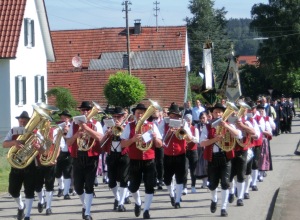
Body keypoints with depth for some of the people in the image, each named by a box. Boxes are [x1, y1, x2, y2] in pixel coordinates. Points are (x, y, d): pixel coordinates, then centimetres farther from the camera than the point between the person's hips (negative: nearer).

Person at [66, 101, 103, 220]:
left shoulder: (96, 124, 0)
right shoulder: (74, 124, 7)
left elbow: (99, 137, -19)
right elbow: (68, 143, 5)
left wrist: (85, 127, -22)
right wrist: (76, 135, -14)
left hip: (91, 158, -3)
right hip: (77, 158, 3)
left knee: (89, 186, -7)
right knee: (78, 186, 7)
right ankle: (85, 205, 33)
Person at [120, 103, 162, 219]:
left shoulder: (152, 126, 4)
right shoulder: (129, 126, 0)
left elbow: (159, 145, 6)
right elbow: (122, 144, -4)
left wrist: (155, 138, -15)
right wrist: (133, 139, -20)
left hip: (149, 161, 1)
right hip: (135, 161, 0)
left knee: (150, 186, -4)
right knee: (133, 186, 7)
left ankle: (146, 210, 6)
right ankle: (138, 203, 36)